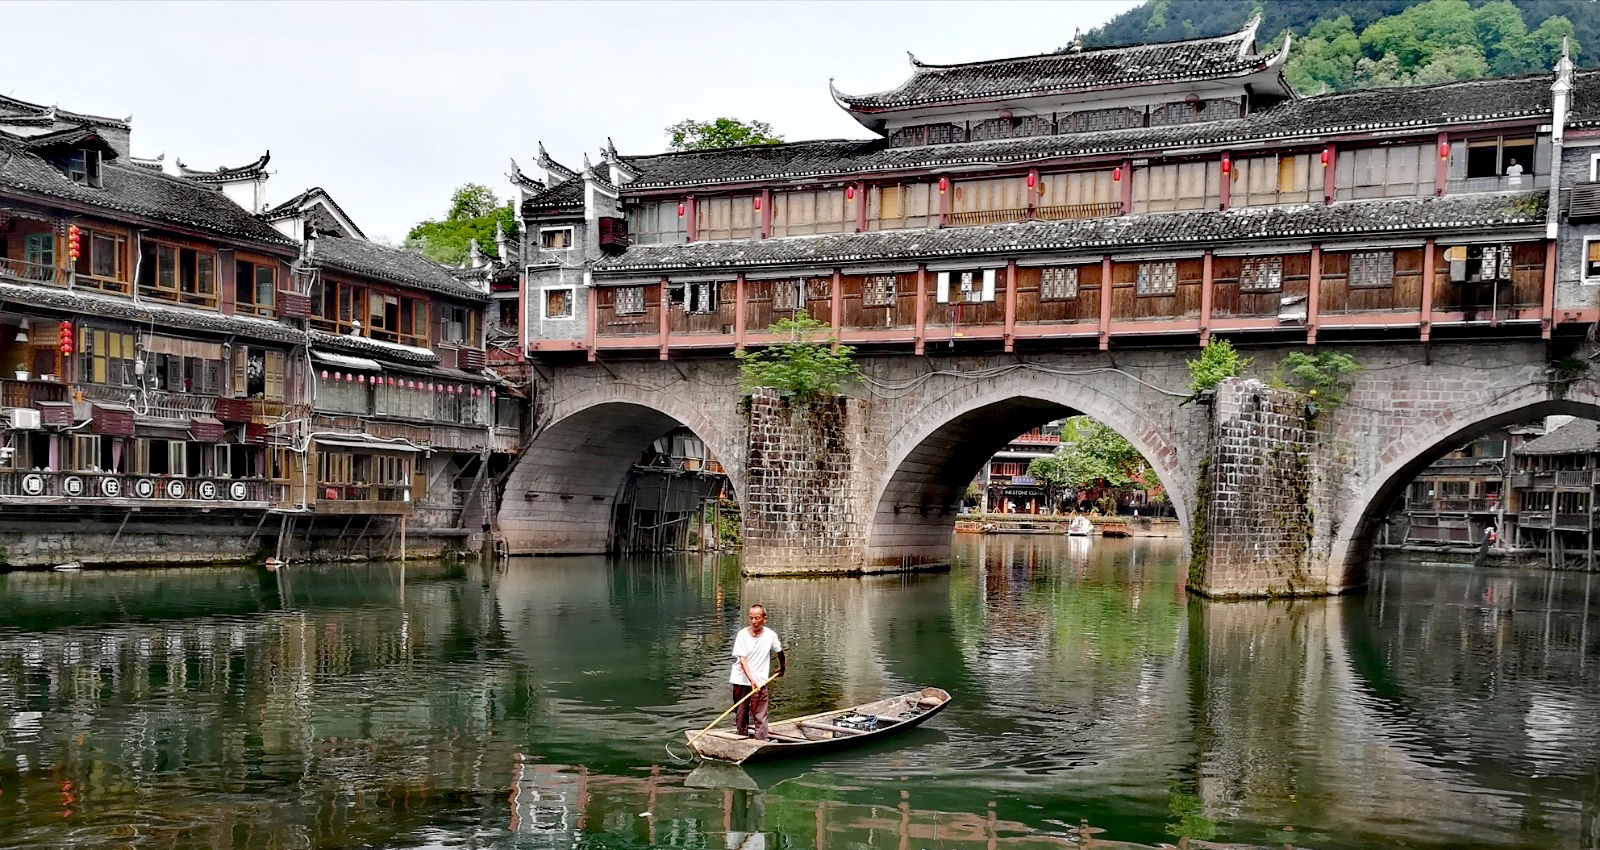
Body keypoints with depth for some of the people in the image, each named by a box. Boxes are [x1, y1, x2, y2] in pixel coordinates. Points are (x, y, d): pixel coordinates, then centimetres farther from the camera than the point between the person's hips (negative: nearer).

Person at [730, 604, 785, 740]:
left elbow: (779, 651, 15)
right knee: (740, 714, 9)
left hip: (760, 681, 0)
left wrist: (782, 666, 30)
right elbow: (742, 660, -16)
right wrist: (751, 679, -27)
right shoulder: (743, 634, -10)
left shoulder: (770, 635, -5)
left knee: (760, 716, -5)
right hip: (741, 679, 0)